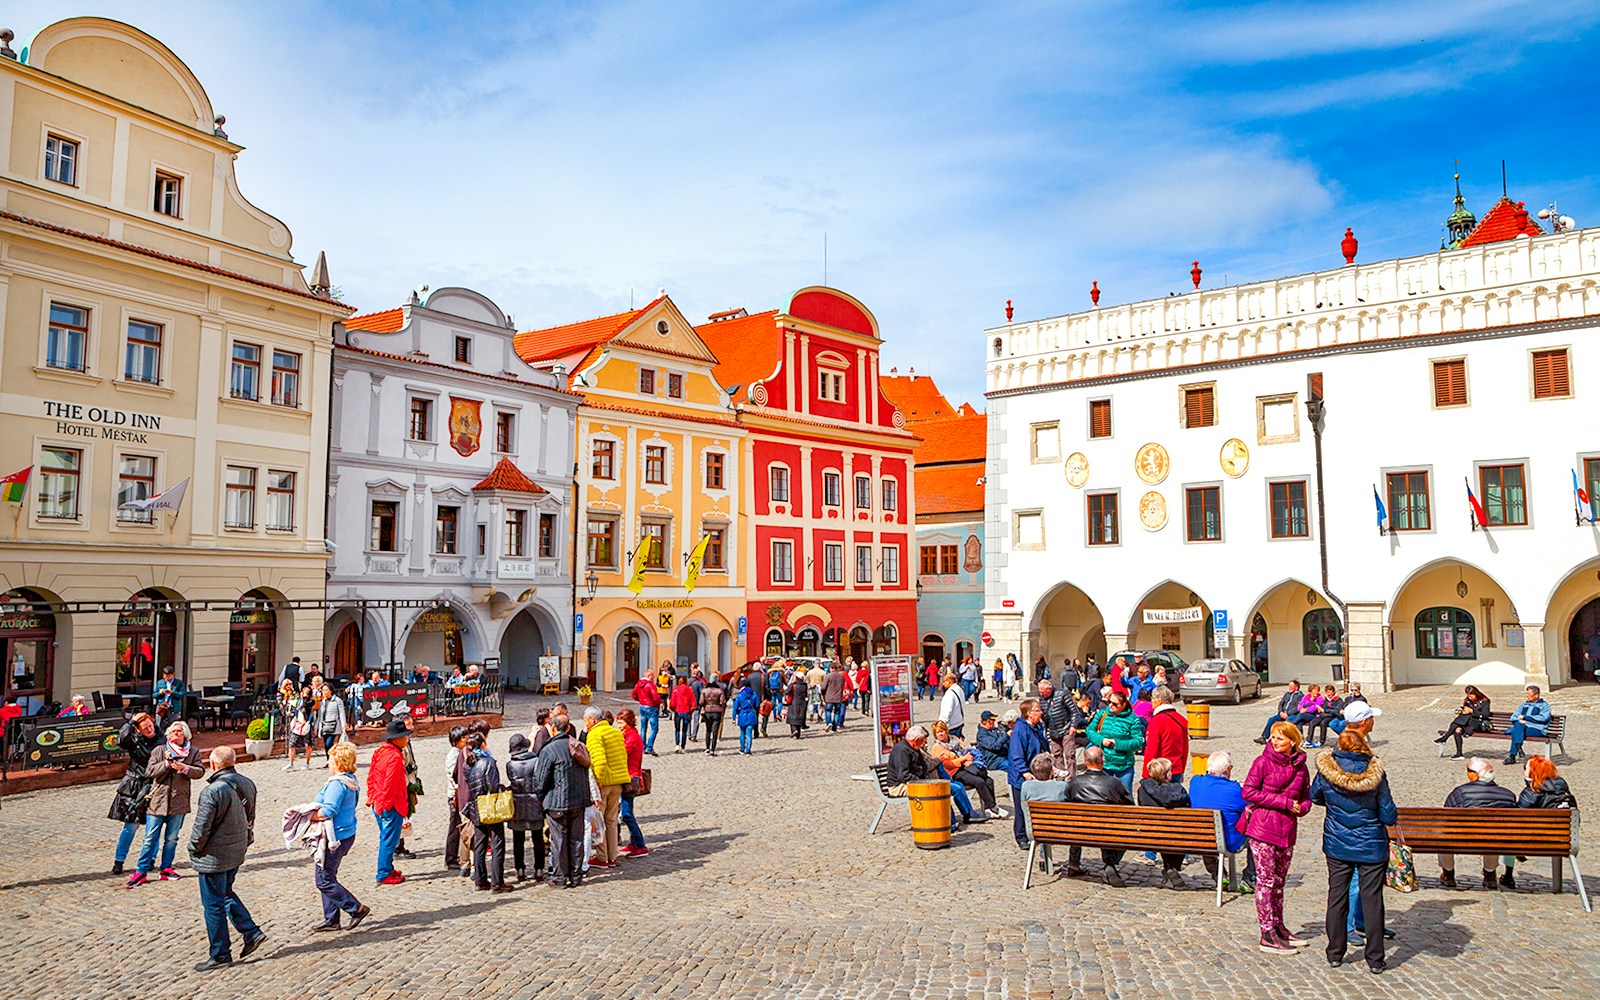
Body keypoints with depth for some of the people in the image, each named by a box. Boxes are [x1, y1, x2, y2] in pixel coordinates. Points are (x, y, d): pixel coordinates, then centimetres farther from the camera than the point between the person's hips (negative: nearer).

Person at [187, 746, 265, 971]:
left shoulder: (212, 791, -24)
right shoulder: (247, 784, -1)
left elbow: (202, 827, -19)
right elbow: (250, 817, 10)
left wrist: (194, 849, -1)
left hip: (214, 856, -7)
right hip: (238, 851, 8)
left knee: (214, 905, 6)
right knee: (226, 894, 25)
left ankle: (220, 955, 16)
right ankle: (252, 933, 20)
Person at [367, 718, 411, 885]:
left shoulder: (379, 751, 8)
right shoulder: (395, 756, -21)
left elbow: (371, 776, 15)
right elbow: (390, 783, -22)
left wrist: (371, 797, 20)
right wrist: (386, 804, -15)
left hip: (378, 803, 10)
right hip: (391, 805, -10)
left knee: (386, 838, 20)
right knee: (389, 840, -1)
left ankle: (388, 869, 30)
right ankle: (384, 875, 5)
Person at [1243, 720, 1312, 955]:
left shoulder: (1300, 766, 7)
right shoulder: (1263, 762, -7)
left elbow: (1306, 795, 18)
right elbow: (1248, 792, -11)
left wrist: (1303, 807, -5)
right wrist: (1283, 802, -15)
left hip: (1287, 830, 5)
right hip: (1263, 829, -5)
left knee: (1279, 880, 16)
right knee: (1266, 880, -1)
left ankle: (1278, 927, 29)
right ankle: (1267, 934, 3)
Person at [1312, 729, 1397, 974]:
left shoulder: (1326, 771, -11)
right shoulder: (1375, 774, -16)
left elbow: (1315, 797, 7)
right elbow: (1389, 816, -9)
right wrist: (1392, 817, 13)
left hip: (1337, 846, 1)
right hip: (1371, 847, -1)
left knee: (1337, 897, 12)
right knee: (1372, 900, 9)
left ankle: (1335, 954, 20)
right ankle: (1375, 959, 15)